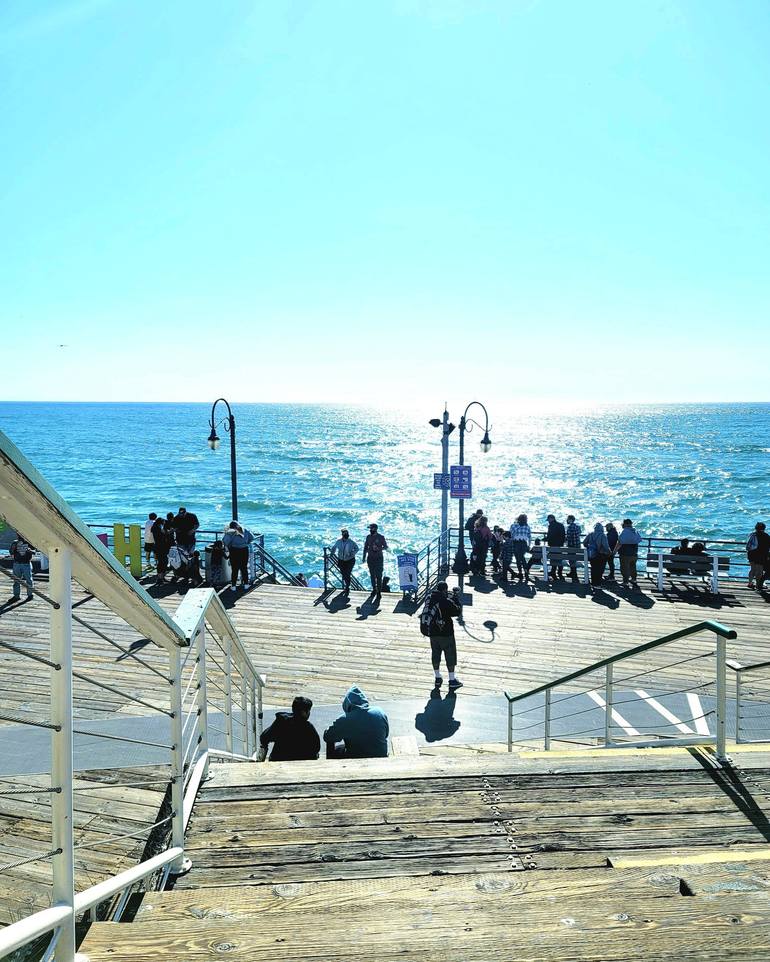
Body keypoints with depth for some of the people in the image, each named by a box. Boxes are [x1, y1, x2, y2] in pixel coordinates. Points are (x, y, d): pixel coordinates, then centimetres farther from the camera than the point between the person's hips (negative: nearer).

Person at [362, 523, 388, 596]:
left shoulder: (380, 537, -6)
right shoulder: (368, 537, 5)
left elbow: (386, 547, -2)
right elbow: (365, 547, 13)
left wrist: (379, 548, -20)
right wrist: (364, 556, 8)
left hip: (378, 558, -4)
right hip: (370, 558, 4)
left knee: (379, 575, -6)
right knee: (372, 575, 11)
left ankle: (379, 592, -3)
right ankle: (374, 589, 25)